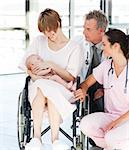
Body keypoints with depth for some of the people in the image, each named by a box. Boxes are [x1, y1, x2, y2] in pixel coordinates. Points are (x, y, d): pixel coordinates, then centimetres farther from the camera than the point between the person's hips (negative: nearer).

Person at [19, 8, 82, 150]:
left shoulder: (74, 48, 2)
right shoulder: (39, 41, 14)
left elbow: (71, 77, -4)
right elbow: (26, 65, 13)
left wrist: (51, 65, -15)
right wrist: (37, 76, -6)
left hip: (62, 89, -2)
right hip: (38, 86, 2)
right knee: (40, 86, -36)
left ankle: (55, 138, -39)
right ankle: (36, 137, -42)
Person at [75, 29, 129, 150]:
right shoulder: (106, 66, 5)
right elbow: (87, 83, 14)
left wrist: (117, 122, -21)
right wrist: (83, 90, -11)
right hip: (110, 116, 5)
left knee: (111, 138, -33)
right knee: (85, 125, -24)